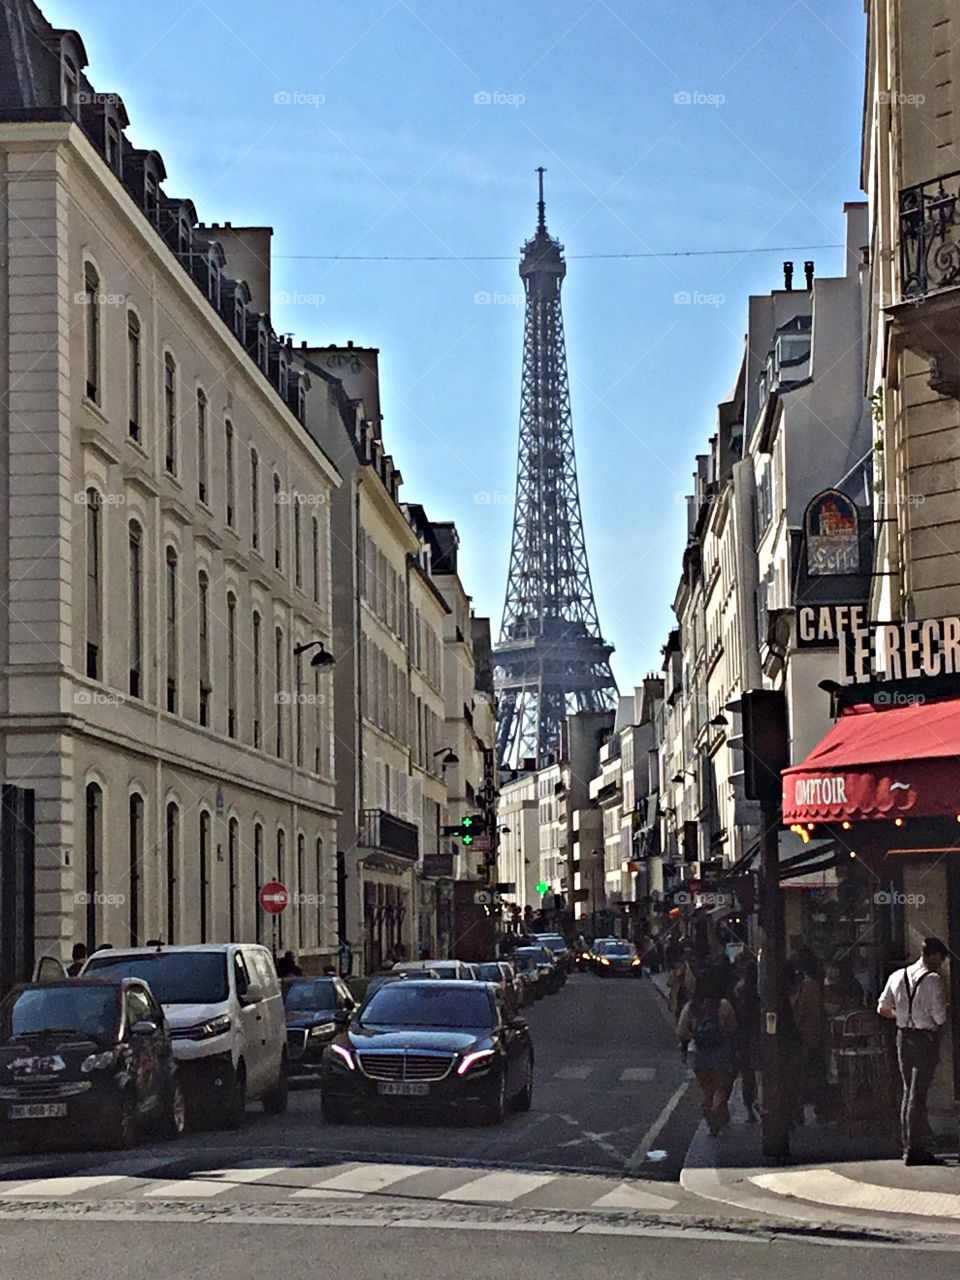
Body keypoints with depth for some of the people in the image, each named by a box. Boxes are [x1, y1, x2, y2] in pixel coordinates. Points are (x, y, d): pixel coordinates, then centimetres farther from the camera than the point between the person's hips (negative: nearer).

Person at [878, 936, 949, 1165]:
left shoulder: (897, 976, 7)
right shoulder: (933, 980, -13)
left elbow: (882, 1009, 9)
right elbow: (940, 1017, -13)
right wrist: (943, 1012, 8)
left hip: (903, 1037, 6)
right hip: (925, 1039, -6)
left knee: (908, 1091, 15)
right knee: (919, 1093, -5)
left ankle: (909, 1145, 18)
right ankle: (916, 1150, -4)